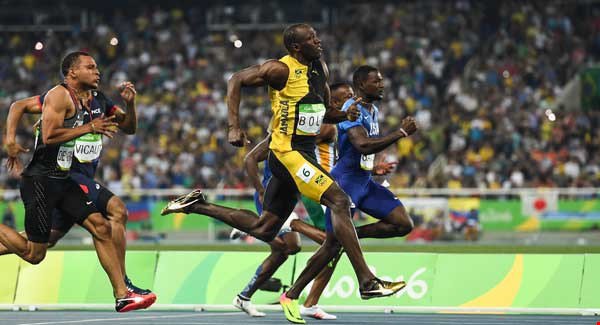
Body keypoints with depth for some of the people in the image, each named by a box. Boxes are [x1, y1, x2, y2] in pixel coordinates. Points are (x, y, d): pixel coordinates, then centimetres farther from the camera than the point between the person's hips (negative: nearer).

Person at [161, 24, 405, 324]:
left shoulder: (321, 68, 12)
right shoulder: (282, 69, -12)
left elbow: (324, 112, 23)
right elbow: (236, 81, -8)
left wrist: (344, 115, 0)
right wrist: (234, 127, -16)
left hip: (305, 152, 9)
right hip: (287, 152, -9)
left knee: (263, 229, 12)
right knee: (339, 201, -21)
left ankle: (198, 206, 25)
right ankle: (367, 282, -25)